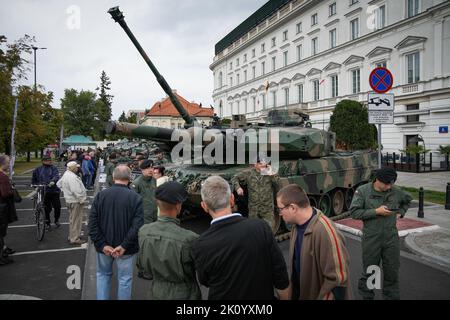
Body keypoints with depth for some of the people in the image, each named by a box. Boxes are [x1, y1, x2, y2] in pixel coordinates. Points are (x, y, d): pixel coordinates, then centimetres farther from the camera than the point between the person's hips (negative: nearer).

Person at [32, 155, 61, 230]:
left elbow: (56, 176, -13)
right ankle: (47, 223, 21)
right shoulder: (38, 170, 10)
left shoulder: (53, 168, 4)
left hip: (54, 191, 0)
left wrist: (53, 181, -31)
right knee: (47, 208, 2)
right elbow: (34, 180, 24)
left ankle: (57, 220, 26)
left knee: (57, 207, 2)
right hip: (44, 192, 1)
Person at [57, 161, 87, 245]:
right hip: (75, 201, -11)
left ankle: (71, 237, 31)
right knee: (76, 220, -3)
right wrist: (81, 200, -20)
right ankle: (75, 239, 4)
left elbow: (59, 184, 25)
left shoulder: (66, 174, 11)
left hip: (70, 200, 11)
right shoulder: (72, 177, -23)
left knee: (72, 219, 20)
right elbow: (76, 191, -28)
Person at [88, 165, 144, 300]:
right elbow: (137, 225, -22)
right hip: (126, 248, -2)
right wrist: (124, 246, -17)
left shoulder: (100, 195, -7)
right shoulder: (135, 198, -14)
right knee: (125, 279, 13)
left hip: (104, 246, 3)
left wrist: (102, 244, -9)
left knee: (103, 275, 23)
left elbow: (93, 223, -9)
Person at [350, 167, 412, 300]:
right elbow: (354, 212, -15)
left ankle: (392, 296, 30)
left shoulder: (396, 191, -1)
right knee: (369, 271, 9)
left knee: (392, 272, 12)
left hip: (391, 238, 3)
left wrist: (400, 212, 5)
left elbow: (407, 200, 21)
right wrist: (376, 211, -19)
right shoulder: (363, 191, -11)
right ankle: (366, 295, 29)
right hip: (371, 239, -3)